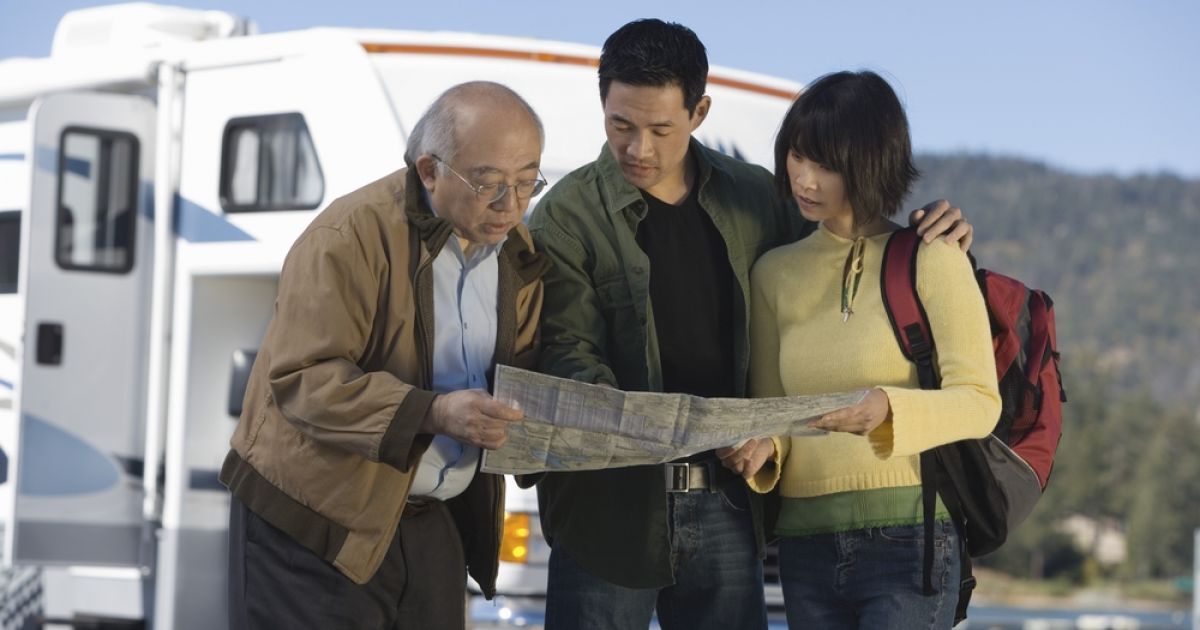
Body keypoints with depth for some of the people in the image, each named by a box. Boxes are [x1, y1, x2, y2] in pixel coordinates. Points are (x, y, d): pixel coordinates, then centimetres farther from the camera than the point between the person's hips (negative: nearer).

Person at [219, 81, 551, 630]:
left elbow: (519, 367, 17)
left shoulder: (517, 251, 6)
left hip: (433, 522, 7)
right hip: (318, 522, -6)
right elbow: (302, 380, -22)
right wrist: (432, 412, -32)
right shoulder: (351, 236, -17)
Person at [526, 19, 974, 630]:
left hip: (725, 504, 4)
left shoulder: (754, 197, 8)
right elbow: (567, 352, -13)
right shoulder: (568, 216, -4)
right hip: (613, 507, -3)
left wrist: (927, 235, 6)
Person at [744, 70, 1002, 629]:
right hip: (807, 546, 5)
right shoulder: (774, 274, 12)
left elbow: (979, 401, -8)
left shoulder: (931, 261, -2)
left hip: (908, 542, -5)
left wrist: (889, 409, -26)